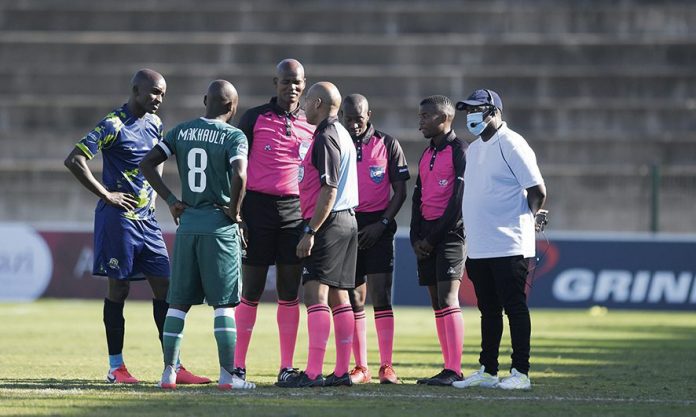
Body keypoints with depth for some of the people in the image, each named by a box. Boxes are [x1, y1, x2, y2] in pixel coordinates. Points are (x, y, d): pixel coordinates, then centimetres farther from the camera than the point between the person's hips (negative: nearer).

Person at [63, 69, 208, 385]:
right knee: (119, 288, 0)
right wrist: (106, 195, -15)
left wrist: (155, 194, 14)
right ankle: (116, 368, 8)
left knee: (165, 286, 3)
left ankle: (174, 366, 5)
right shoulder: (113, 125, -12)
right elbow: (74, 160, -18)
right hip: (119, 217, -7)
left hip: (147, 218, 7)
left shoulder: (154, 124, 11)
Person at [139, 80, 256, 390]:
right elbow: (239, 175, -24)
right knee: (223, 303, -1)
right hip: (219, 225, -4)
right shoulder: (233, 136, -8)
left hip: (187, 222, 4)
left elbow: (147, 163, 6)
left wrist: (170, 200, 8)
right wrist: (234, 211, -9)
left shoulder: (182, 131, 7)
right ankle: (228, 374, -3)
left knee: (178, 301, 9)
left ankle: (169, 371, 7)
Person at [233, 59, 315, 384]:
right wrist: (236, 211, -4)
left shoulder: (312, 125, 11)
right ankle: (238, 365, 3)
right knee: (251, 290, -1)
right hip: (258, 207, -2)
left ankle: (287, 366, 6)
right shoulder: (254, 118, 3)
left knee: (289, 292, 3)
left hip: (296, 210, 2)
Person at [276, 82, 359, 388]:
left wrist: (310, 231, -21)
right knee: (338, 297, 11)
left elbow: (329, 191, -20)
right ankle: (342, 371, 13)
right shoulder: (342, 135, 18)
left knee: (315, 294, -14)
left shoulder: (326, 139, -13)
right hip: (347, 222, 10)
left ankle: (313, 374, -20)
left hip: (329, 223, -10)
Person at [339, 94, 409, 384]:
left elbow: (400, 192, 3)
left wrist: (382, 224, -9)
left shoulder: (387, 145, 3)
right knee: (353, 298, 3)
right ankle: (360, 368, 7)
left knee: (381, 295, -8)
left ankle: (387, 367, -7)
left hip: (378, 227, -2)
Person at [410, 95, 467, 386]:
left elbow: (459, 199, -13)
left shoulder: (459, 151, -7)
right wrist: (416, 238, 5)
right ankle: (449, 368, 7)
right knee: (437, 302, 5)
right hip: (427, 238, 8)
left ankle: (454, 371, -18)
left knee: (447, 299, -15)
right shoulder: (426, 155, 19)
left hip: (449, 232, -8)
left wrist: (434, 237, -13)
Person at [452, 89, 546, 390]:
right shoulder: (473, 149, 17)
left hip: (508, 248, -9)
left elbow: (537, 191, -12)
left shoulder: (511, 145, -11)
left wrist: (524, 219, 0)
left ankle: (520, 372, -2)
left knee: (514, 307, -5)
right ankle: (487, 371, 18)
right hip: (478, 248, 9)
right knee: (488, 310, 13)